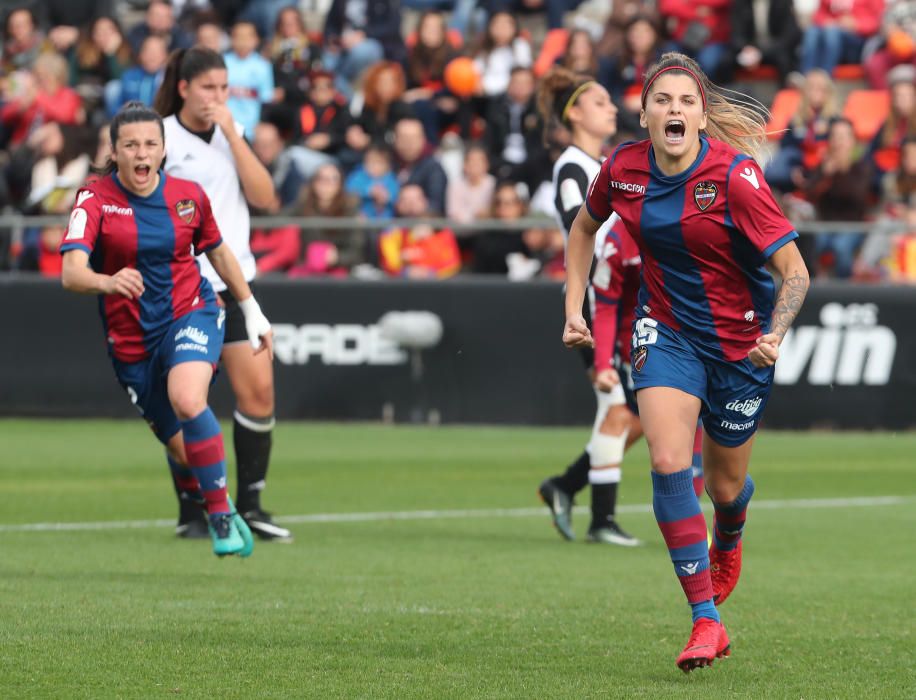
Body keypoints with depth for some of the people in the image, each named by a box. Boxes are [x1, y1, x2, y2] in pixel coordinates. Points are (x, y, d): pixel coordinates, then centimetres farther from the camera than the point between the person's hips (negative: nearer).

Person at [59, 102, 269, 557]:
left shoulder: (188, 196, -4)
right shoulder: (95, 201, -13)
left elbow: (218, 253, 15)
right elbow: (71, 274, -27)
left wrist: (252, 312, 20)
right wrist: (108, 282, -49)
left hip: (191, 316, -1)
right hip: (131, 340, 1)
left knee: (187, 401, -31)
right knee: (182, 450, 9)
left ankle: (222, 513, -17)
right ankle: (219, 518, 38)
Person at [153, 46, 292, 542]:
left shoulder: (230, 135, 11)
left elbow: (264, 198, 0)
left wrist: (233, 134, -6)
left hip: (233, 283, 5)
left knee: (258, 389, -4)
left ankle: (250, 505, 5)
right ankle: (191, 513, 7)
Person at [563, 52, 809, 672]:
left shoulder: (735, 175, -21)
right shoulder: (623, 169, -9)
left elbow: (795, 271, -20)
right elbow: (585, 227, 15)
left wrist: (776, 335, -35)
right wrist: (574, 308, 8)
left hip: (740, 338, -2)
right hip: (667, 329, 2)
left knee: (726, 485, 11)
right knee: (669, 463, -20)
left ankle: (726, 548, 51)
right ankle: (706, 621, -16)